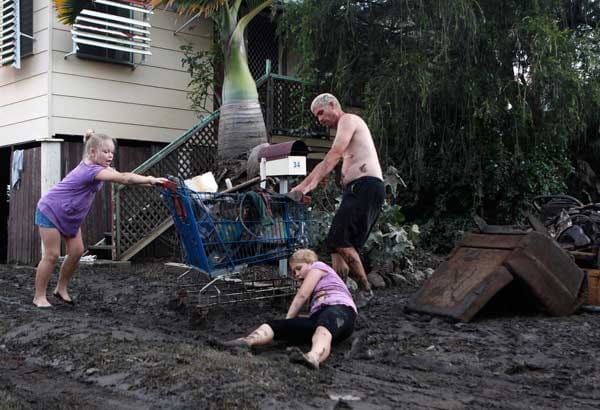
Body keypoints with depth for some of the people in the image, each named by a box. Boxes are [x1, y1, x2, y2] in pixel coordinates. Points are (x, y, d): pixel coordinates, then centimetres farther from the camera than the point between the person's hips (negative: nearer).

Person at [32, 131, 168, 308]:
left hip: (69, 215, 9)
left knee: (76, 251, 3)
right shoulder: (91, 170, -32)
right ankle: (39, 297, 6)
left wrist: (148, 182, -21)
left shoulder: (97, 167, -3)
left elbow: (122, 177, -7)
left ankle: (61, 289, 18)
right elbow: (123, 178, -42)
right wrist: (151, 180, -44)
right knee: (52, 255, -5)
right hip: (51, 211, -9)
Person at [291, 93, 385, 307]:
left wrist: (311, 184, -19)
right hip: (357, 190, 10)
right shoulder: (345, 130, 30)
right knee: (339, 242, 7)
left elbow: (334, 155, -14)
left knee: (338, 240, -16)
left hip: (366, 186, -10)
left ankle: (365, 290, -8)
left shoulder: (348, 120, 0)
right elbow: (326, 164, 31)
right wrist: (301, 186, 24)